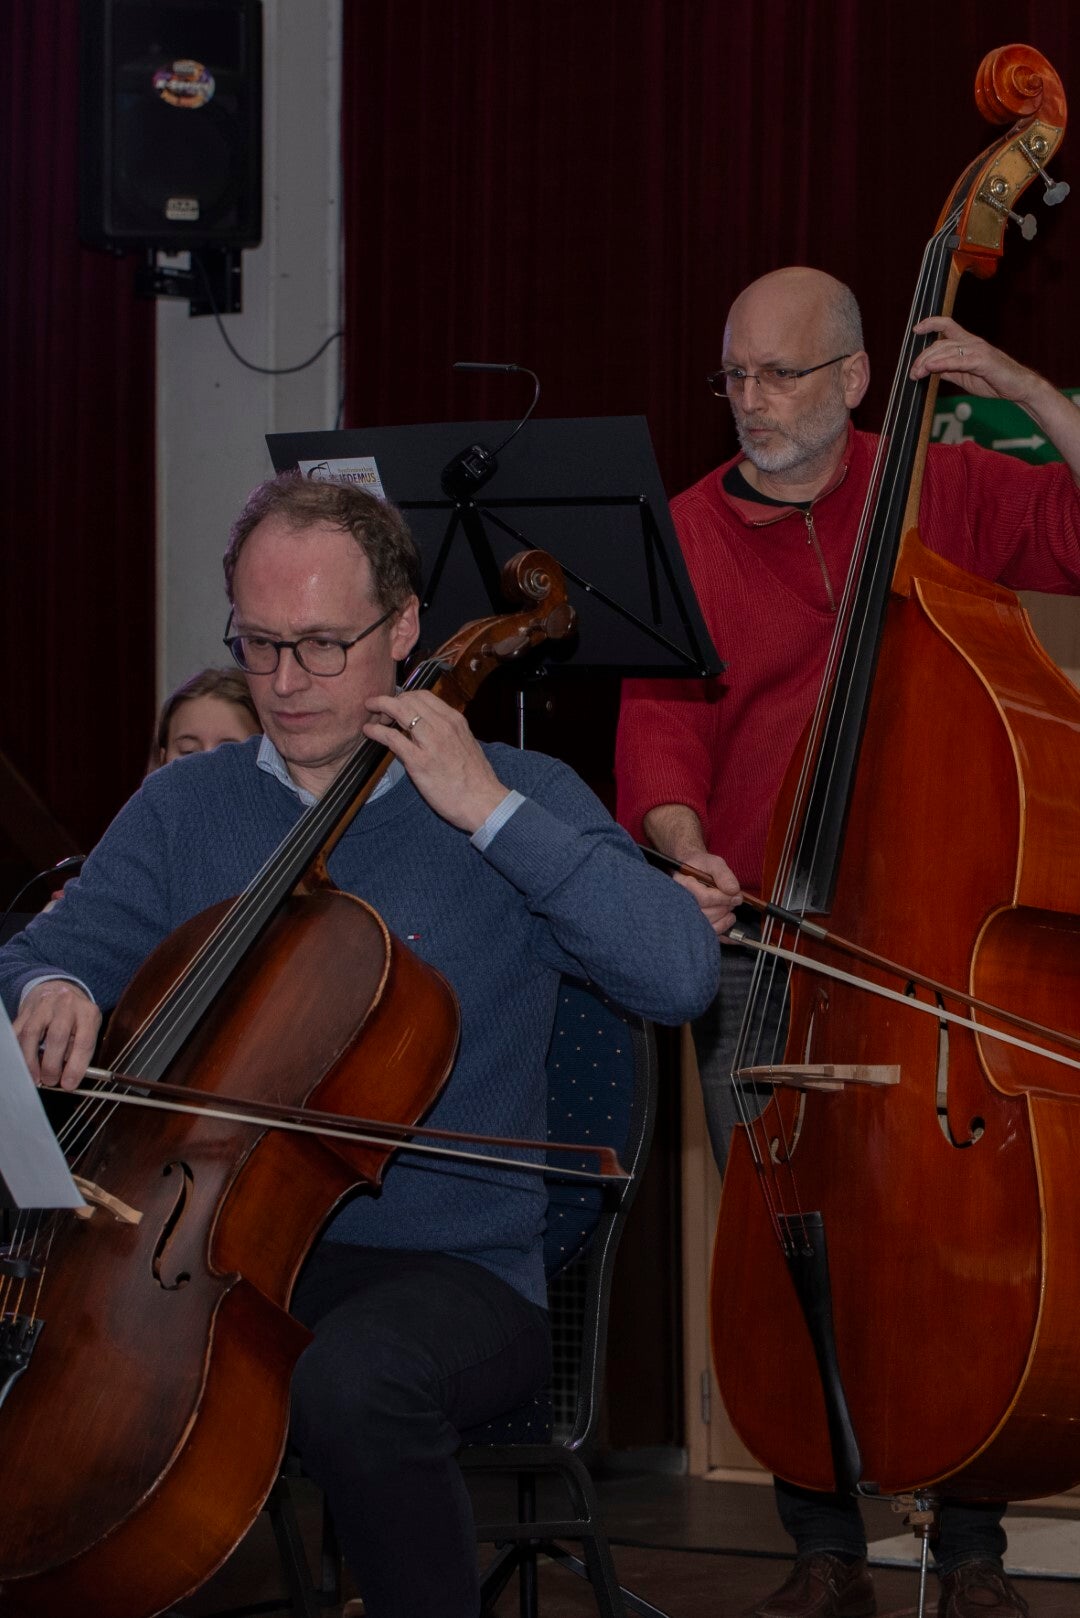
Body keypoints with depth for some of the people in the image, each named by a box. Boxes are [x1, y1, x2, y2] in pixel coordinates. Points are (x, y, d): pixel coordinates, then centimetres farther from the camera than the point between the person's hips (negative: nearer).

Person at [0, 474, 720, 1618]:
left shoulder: (514, 803, 3)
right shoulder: (182, 811, 13)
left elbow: (680, 977, -11)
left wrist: (492, 813, -14)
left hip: (453, 1268, -3)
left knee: (354, 1383, -37)